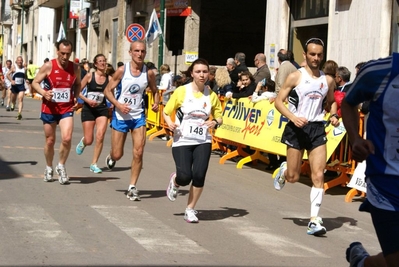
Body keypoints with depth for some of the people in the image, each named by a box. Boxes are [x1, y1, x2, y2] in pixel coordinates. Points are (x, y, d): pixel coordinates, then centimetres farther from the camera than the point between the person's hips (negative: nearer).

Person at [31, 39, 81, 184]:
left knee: (67, 138, -16)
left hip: (67, 108, 1)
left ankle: (61, 166, 7)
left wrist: (76, 97, 0)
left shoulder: (75, 68, -2)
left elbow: (78, 84, 16)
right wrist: (43, 92, -22)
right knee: (50, 140, 10)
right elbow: (35, 82, -4)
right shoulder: (48, 66, -10)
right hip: (49, 108, -1)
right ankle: (49, 168, 32)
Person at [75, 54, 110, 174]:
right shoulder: (90, 76, -5)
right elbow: (78, 91, -2)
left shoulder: (109, 78, 0)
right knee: (89, 141, 1)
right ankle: (83, 142, 40)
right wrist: (87, 100, -16)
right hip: (88, 109, -1)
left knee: (100, 137, -13)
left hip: (102, 109, 1)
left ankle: (94, 164, 1)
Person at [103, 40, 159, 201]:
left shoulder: (149, 73, -2)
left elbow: (154, 91, 14)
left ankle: (132, 188, 0)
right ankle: (110, 157, 43)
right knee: (117, 154, 4)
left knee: (138, 152, -10)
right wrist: (118, 104, -20)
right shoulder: (122, 70, -9)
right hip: (121, 116, -2)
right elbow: (108, 90, -4)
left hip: (138, 116, 2)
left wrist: (156, 103, -7)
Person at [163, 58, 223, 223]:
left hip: (203, 141, 2)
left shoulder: (212, 95, 2)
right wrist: (169, 123, -17)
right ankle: (174, 181, 25)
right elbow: (166, 111, 3)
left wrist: (215, 122, -10)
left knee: (199, 175, -11)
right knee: (185, 177, -15)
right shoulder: (181, 91, -6)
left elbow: (219, 116, 13)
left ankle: (190, 210, 11)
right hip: (182, 141, -2)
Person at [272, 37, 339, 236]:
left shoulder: (328, 80, 6)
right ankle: (283, 170, 44)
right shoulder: (295, 77, -6)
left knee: (318, 176, -8)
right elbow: (279, 101, -6)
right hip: (297, 128, -3)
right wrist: (293, 117, -21)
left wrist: (333, 116, 1)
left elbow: (331, 102, 22)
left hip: (317, 129, 3)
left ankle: (314, 220, -6)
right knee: (293, 177, 6)